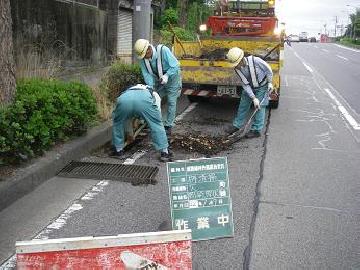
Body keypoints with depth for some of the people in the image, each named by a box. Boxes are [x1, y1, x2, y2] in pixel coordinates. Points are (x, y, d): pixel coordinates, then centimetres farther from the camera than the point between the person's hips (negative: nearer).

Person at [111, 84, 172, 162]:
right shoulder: (154, 94, 43)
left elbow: (125, 118, 54)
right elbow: (157, 117, 40)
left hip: (124, 98, 3)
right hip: (144, 99, -2)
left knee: (117, 123, 30)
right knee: (157, 125, 17)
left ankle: (118, 150, 36)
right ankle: (164, 153, 19)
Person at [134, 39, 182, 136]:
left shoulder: (163, 50, -34)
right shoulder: (142, 58, -19)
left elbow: (175, 65, -28)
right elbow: (146, 74, -18)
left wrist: (166, 76, -38)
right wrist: (151, 87, -31)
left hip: (172, 76, -5)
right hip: (158, 79, 5)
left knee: (171, 102, -3)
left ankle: (168, 126, 5)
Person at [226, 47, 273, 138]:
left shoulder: (255, 61, -32)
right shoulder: (237, 68, -17)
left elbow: (268, 69, -15)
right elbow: (245, 85, -15)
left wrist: (270, 83, -14)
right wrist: (253, 98, -20)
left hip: (262, 86, -5)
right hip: (249, 87, 5)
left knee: (259, 107, -4)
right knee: (243, 105, 12)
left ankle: (256, 130, 4)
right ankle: (237, 125, 28)